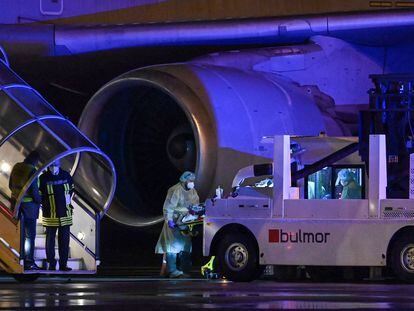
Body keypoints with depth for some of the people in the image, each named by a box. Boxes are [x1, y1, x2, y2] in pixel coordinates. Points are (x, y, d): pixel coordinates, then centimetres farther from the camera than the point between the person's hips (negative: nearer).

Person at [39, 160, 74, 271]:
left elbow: (71, 189, 21)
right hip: (50, 215, -3)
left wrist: (68, 197, 8)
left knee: (64, 239, 4)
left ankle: (63, 264, 11)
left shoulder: (66, 176, 3)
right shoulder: (43, 178, -5)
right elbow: (39, 195, 3)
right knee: (50, 239, 1)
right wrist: (45, 204, -7)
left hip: (65, 213, 3)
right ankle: (51, 264, 8)